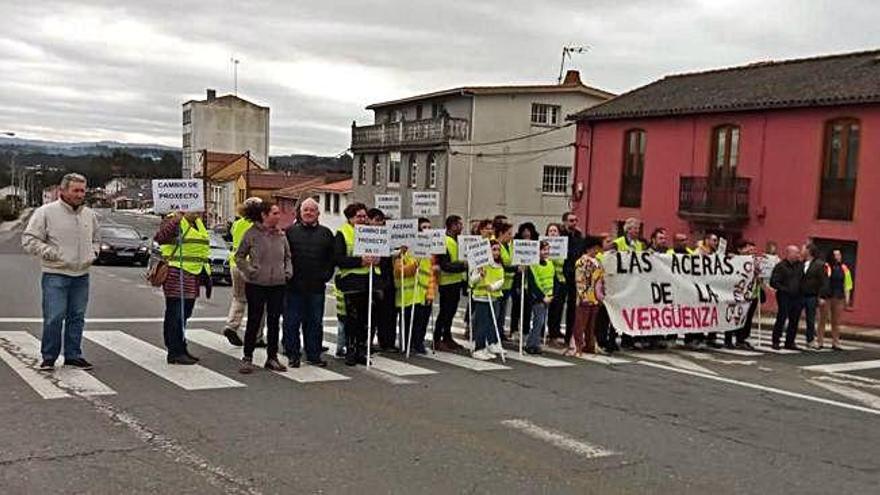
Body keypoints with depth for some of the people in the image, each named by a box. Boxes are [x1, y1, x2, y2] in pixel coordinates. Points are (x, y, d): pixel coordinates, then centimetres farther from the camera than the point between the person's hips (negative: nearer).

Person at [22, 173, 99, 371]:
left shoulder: (89, 215, 12)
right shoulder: (46, 212, -4)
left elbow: (96, 239, 28)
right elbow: (28, 240, -4)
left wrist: (93, 253, 8)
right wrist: (49, 252, -14)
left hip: (82, 275, 5)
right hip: (55, 275, -5)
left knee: (77, 317, 9)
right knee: (54, 318, -7)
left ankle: (73, 355, 20)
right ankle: (49, 357, 6)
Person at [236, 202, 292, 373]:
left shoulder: (281, 235, 7)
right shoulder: (252, 234, -5)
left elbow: (288, 256, 19)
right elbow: (239, 256, 2)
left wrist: (288, 272, 5)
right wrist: (249, 271, -9)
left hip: (278, 284, 4)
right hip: (256, 284, -4)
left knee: (274, 321, 8)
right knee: (254, 321, 1)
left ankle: (272, 358, 18)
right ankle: (247, 358, 11)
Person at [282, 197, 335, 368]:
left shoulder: (326, 233, 10)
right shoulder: (290, 231, 3)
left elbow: (331, 258, 12)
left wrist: (326, 275, 1)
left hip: (316, 286, 2)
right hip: (294, 285, -2)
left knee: (315, 322, 9)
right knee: (292, 321, 2)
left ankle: (314, 355, 18)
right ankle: (292, 355, 12)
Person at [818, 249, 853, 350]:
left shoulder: (844, 268, 8)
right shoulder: (825, 267, -6)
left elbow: (847, 284, 11)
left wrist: (847, 297, 5)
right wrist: (820, 297, -12)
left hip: (838, 298, 4)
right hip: (826, 297, -4)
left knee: (836, 322, 10)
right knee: (822, 320, 4)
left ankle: (835, 343, 16)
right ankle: (819, 342, 9)